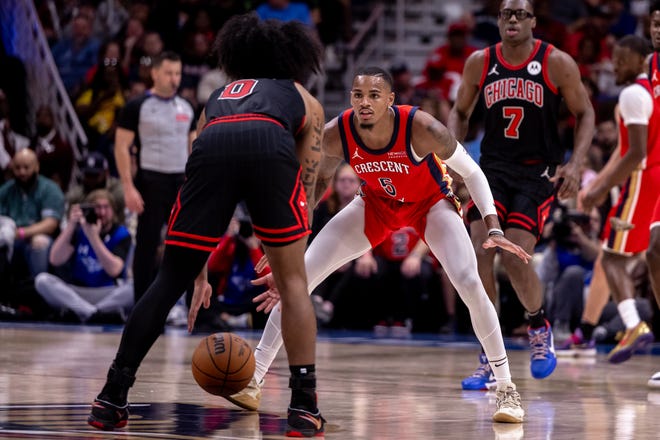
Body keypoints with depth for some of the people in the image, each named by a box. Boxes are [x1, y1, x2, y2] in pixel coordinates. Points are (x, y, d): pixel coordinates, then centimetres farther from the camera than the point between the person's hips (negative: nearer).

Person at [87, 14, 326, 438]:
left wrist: (199, 269, 44)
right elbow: (306, 190, 27)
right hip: (271, 145, -2)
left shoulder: (219, 96, 43)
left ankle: (112, 397, 8)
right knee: (293, 280, 13)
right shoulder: (305, 101, 36)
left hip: (212, 146, 2)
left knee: (170, 280, 11)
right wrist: (284, 259, 31)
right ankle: (305, 406, 7)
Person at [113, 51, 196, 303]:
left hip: (182, 183, 5)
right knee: (147, 245, -2)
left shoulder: (186, 108, 12)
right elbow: (121, 147, -7)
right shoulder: (137, 107, -5)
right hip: (151, 183, -5)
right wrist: (128, 188, -15)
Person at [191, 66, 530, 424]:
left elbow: (472, 172, -18)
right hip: (377, 203, 3)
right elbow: (318, 181, -8)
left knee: (469, 282, -25)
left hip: (431, 203, -3)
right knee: (299, 275, -9)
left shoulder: (421, 128, -35)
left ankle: (506, 389, -10)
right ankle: (252, 382, -1)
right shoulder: (336, 134, -28)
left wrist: (494, 227, -27)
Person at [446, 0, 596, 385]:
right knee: (481, 254, -12)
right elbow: (460, 112, 14)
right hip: (494, 167, 3)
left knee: (515, 257, -17)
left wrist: (575, 164, -14)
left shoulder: (557, 63, -8)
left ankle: (540, 327, 14)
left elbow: (585, 113, -1)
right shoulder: (480, 63, 0)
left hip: (539, 172, -3)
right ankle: (489, 358, -2)